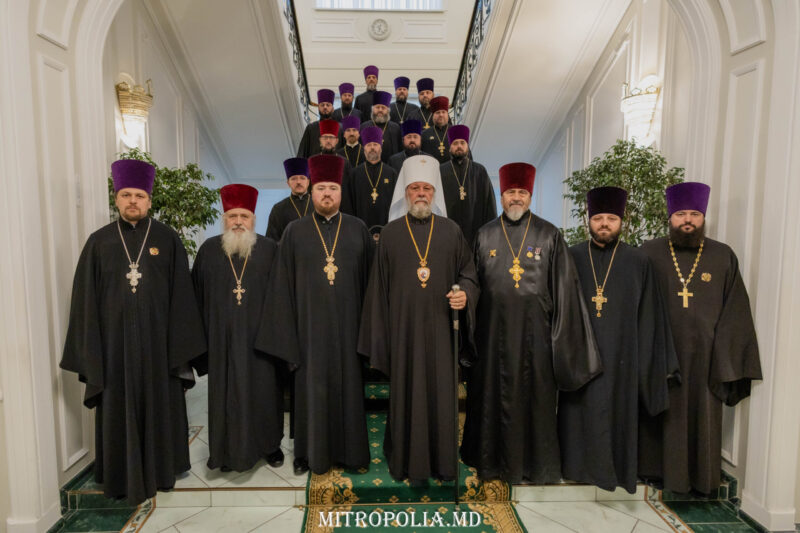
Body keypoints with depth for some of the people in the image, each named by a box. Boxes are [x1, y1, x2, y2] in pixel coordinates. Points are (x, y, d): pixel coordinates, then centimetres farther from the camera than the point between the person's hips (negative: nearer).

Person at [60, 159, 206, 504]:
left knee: (159, 406, 11)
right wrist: (90, 351, -2)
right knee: (119, 409, 10)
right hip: (115, 343, 1)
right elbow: (86, 300, 3)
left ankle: (160, 470, 30)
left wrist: (180, 345, -5)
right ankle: (123, 475, 28)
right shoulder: (99, 242, 2)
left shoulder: (168, 240, 0)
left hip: (157, 342, 0)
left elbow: (181, 295, -1)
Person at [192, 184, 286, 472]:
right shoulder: (209, 250, 4)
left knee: (264, 389, 7)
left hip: (260, 335, -1)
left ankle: (269, 443, 26)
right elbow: (198, 294, 6)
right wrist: (202, 331, 2)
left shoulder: (270, 249, 0)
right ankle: (229, 449, 24)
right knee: (225, 390, 8)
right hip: (222, 337, 1)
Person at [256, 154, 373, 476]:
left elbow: (370, 280, 3)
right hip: (310, 325, 0)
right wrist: (285, 330, -3)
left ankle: (350, 450, 25)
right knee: (311, 386, 8)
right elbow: (283, 284, 2)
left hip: (348, 324, 1)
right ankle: (309, 452, 25)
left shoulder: (358, 230, 3)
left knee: (348, 385, 9)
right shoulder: (295, 232, 2)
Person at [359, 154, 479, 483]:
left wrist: (466, 294, -12)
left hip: (439, 327, 1)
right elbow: (379, 287, 4)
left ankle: (441, 460, 24)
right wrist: (377, 338, 2)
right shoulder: (390, 233, 3)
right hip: (403, 328, -1)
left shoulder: (451, 231, 5)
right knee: (405, 393, 6)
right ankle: (406, 461, 22)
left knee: (441, 393, 7)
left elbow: (467, 271, 11)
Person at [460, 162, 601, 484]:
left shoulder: (549, 235, 1)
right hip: (494, 329, 1)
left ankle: (538, 462, 25)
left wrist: (561, 334, -4)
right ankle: (494, 459, 28)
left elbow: (564, 288, 1)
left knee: (536, 393, 7)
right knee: (494, 392, 10)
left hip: (534, 330, -1)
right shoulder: (485, 235, 5)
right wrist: (472, 332, 4)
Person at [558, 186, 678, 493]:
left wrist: (653, 363, 1)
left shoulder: (638, 262, 0)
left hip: (621, 356, 0)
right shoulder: (572, 258, 0)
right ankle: (582, 464, 27)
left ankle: (617, 466, 28)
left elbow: (649, 317, 2)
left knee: (617, 412, 9)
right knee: (581, 415, 9)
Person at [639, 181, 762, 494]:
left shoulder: (723, 257, 3)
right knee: (661, 416, 10)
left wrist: (726, 360, -5)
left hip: (703, 357, 1)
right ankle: (658, 469, 27)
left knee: (701, 418, 10)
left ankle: (700, 476, 28)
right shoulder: (649, 253, 0)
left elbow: (734, 314, 2)